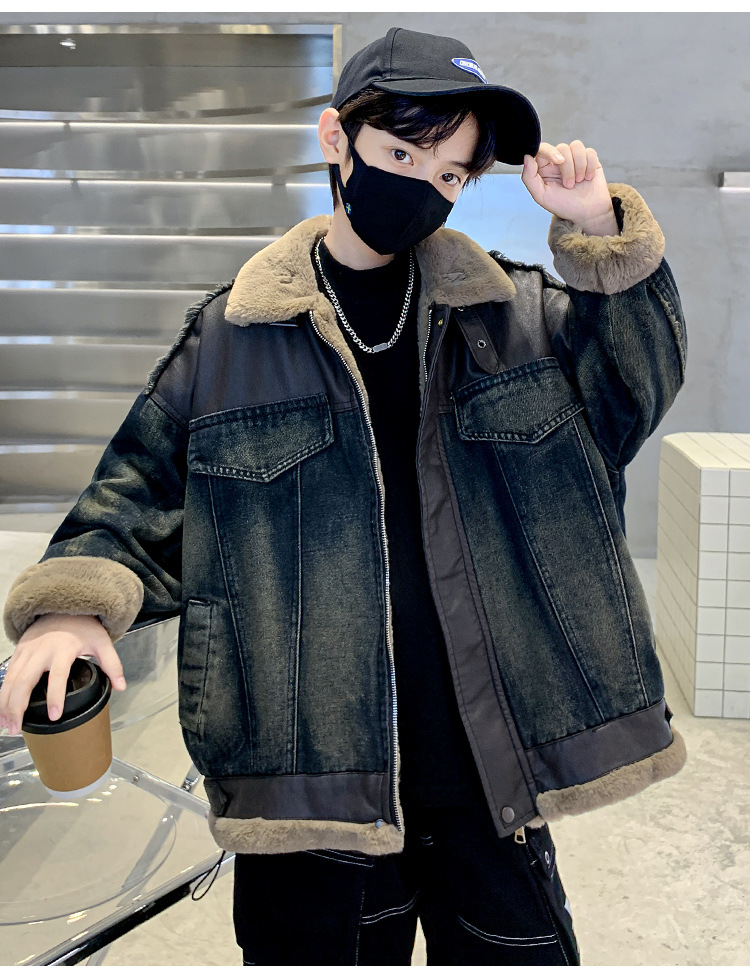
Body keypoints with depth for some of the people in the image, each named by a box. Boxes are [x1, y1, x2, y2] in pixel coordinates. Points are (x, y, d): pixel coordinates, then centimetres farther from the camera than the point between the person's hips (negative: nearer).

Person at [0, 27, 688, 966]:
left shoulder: (512, 311, 7)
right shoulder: (230, 332, 1)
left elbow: (638, 389, 6)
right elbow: (143, 491, 5)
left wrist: (606, 238, -7)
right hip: (304, 774, -1)